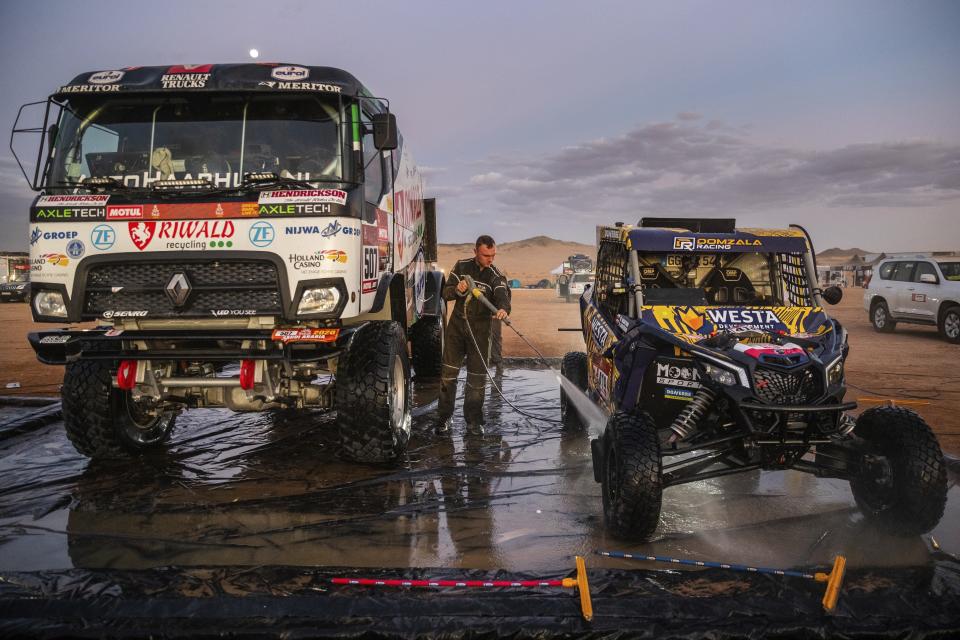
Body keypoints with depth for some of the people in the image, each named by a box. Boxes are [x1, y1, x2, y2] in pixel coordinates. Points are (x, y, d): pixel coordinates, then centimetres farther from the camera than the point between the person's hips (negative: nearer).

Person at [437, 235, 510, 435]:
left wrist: (503, 308, -50)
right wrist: (457, 290, -20)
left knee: (477, 376, 3)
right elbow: (445, 293, 3)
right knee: (448, 372, 4)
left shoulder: (496, 276, -7)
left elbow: (502, 295, -26)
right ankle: (444, 416, 16)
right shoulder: (461, 266, 2)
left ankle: (473, 419, 16)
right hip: (456, 324, 2)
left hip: (480, 329, -1)